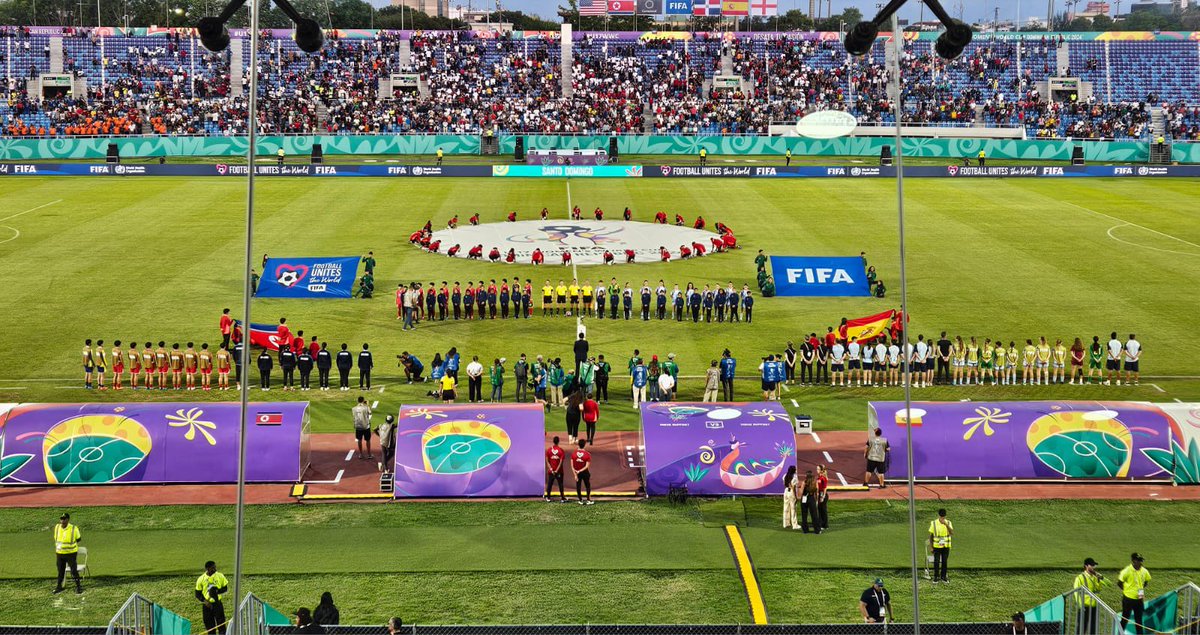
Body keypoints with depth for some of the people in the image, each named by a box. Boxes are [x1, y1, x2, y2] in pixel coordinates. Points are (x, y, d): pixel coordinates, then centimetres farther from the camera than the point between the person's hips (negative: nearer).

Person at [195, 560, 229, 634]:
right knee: (210, 627, 7)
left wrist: (217, 591, -17)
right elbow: (198, 594, 1)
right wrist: (204, 601, -16)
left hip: (217, 604, 0)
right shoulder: (201, 579, -6)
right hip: (207, 605, 0)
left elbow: (226, 589, 3)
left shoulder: (220, 576, -5)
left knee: (221, 624, -5)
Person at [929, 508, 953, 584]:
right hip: (936, 546, -1)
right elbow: (931, 535, 0)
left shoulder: (948, 523, -3)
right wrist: (931, 546, -3)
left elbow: (952, 533, -18)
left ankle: (943, 577, 19)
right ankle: (936, 577, 9)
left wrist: (946, 525, -29)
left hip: (946, 546, 1)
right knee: (936, 562, -2)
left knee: (944, 562, 7)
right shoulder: (933, 523, -6)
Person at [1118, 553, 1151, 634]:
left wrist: (1141, 589, 4)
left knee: (1139, 620, 12)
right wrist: (1126, 590, -2)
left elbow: (1146, 582, 17)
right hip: (1128, 599, -5)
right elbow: (1119, 583, -9)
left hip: (1139, 599, 5)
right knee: (1125, 619, 6)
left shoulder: (1144, 571, -1)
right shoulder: (1127, 571, -17)